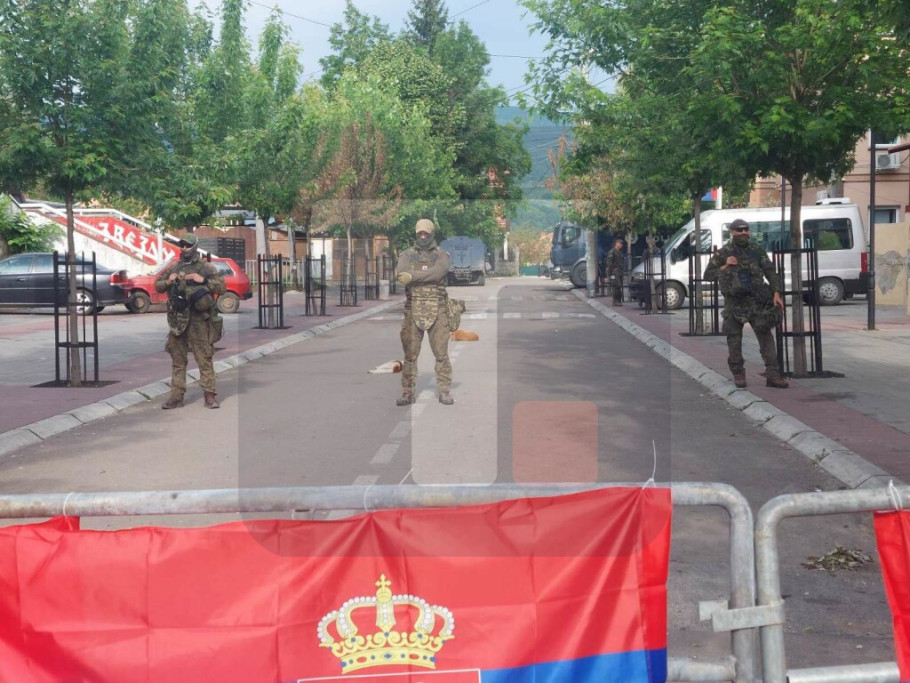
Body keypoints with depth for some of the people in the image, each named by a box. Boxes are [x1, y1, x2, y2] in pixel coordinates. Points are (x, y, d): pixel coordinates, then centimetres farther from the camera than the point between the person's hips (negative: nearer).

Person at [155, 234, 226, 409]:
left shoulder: (206, 268, 2)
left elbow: (221, 287, -4)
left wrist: (203, 280, -15)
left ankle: (210, 396, -2)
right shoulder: (173, 268, 14)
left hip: (198, 320, -4)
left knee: (204, 358, -5)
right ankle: (176, 397, 13)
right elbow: (157, 285, 19)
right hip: (177, 320, 4)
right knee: (177, 360, 8)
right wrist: (167, 282, -2)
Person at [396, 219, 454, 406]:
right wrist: (428, 276, -22)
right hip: (413, 310, 1)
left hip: (438, 311, -1)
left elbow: (438, 273, -17)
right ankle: (408, 393, 8)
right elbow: (402, 273, -14)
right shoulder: (407, 255, 8)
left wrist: (413, 276, -20)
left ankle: (445, 392, 5)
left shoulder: (442, 255, 5)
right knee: (410, 354, 2)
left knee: (441, 354, -1)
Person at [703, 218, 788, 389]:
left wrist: (776, 293, -8)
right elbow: (707, 274, 2)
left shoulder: (757, 250, 5)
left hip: (756, 301, 1)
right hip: (734, 303, -1)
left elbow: (770, 272, 4)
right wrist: (724, 267, -13)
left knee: (766, 336, -4)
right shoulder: (723, 253, 0)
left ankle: (772, 375, -4)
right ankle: (738, 374, 18)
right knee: (734, 339, 4)